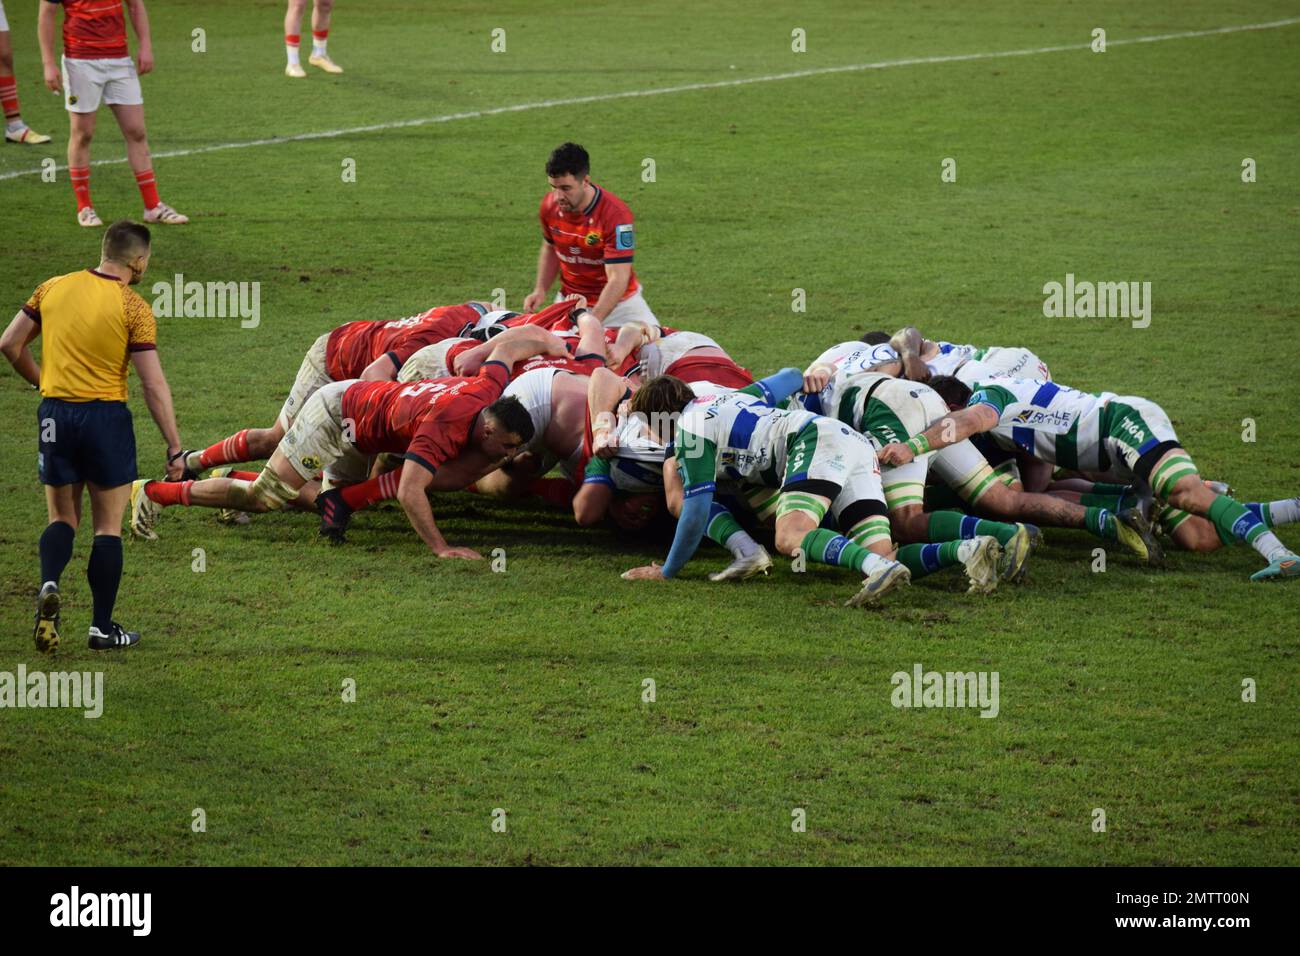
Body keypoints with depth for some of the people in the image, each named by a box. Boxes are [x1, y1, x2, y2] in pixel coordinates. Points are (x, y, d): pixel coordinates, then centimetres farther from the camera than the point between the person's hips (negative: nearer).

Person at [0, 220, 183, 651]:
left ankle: (49, 584, -13)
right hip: (106, 418, -4)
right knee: (108, 527, 7)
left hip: (55, 414, 4)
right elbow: (154, 385, -11)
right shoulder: (134, 308, -9)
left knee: (62, 518, 15)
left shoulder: (53, 288, 3)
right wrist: (174, 448, -6)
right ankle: (102, 627, 10)